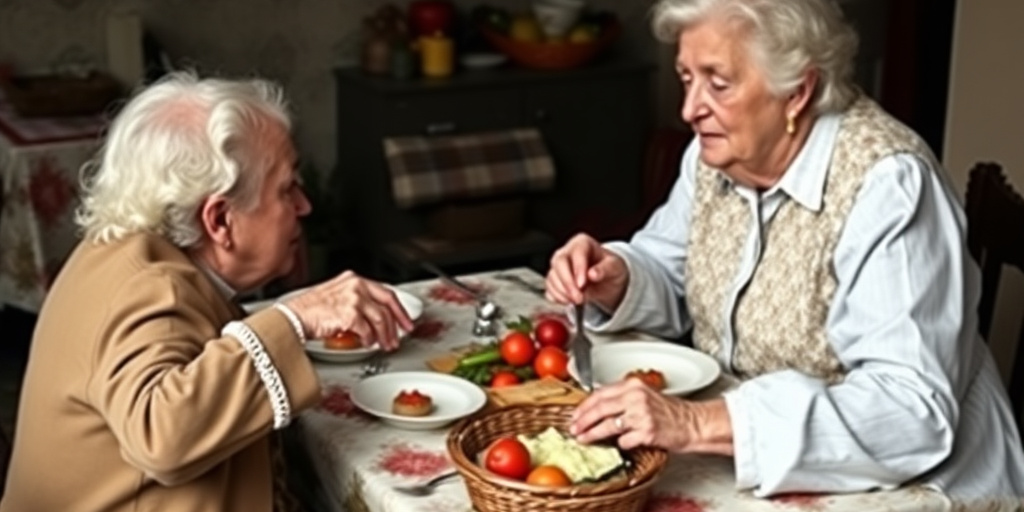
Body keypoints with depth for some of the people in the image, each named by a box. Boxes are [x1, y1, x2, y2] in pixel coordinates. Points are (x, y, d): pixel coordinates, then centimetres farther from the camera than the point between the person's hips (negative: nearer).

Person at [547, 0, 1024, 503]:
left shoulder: (884, 184, -22)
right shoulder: (719, 152, -1)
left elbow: (914, 410, -29)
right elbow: (672, 277, 14)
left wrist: (700, 424, -37)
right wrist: (616, 283, -9)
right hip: (754, 468, 6)